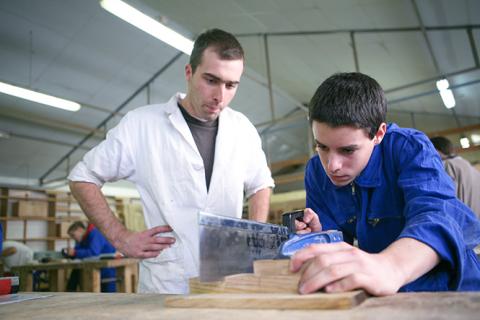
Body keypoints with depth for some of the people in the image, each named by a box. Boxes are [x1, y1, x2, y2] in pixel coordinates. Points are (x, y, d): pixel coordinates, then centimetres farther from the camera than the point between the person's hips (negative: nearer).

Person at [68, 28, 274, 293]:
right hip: (166, 286, -3)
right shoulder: (141, 124, -6)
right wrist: (121, 238, -4)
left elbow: (260, 185, 20)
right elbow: (81, 178, 4)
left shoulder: (242, 129, 4)